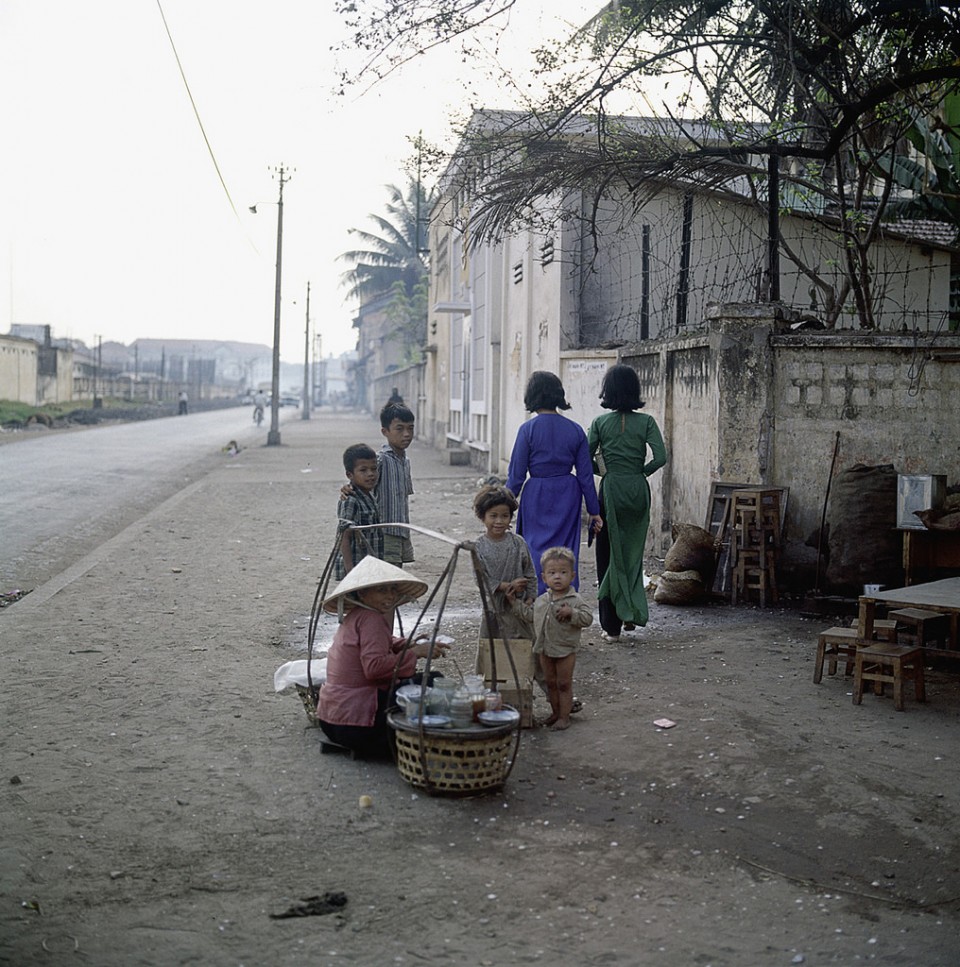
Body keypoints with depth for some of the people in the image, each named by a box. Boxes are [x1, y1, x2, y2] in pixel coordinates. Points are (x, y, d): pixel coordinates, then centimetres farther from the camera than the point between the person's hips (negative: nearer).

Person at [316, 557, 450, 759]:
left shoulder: (353, 618, 13)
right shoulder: (370, 618, -16)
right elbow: (374, 666, -26)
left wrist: (406, 644, 5)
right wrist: (414, 653, -18)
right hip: (355, 723, -10)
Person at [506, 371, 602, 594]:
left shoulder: (528, 429, -9)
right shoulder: (575, 430, 0)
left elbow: (516, 475, -7)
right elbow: (586, 475, 3)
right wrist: (594, 511, 9)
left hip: (537, 496, -3)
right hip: (568, 495, 3)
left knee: (538, 551, 5)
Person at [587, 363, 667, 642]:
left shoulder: (600, 422, -3)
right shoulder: (646, 422, -2)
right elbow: (660, 457, -10)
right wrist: (641, 472, 6)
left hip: (611, 490, -1)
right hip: (638, 491, 1)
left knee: (608, 555, 6)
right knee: (633, 553, 19)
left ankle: (611, 625, 7)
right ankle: (632, 613, 16)